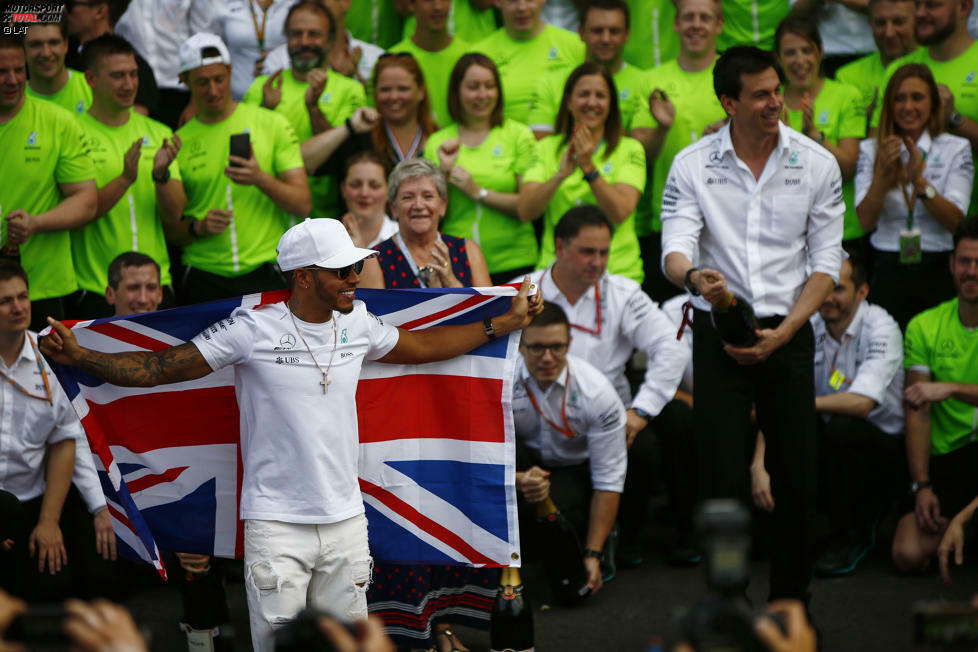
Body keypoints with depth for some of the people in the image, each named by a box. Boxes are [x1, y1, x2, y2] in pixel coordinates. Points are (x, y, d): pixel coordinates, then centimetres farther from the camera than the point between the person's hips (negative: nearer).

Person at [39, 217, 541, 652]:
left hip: (346, 521, 5)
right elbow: (158, 369, -7)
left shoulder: (358, 324, 6)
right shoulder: (253, 330, -10)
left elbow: (421, 347, 26)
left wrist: (504, 324, 26)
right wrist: (78, 357, -18)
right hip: (276, 526, -5)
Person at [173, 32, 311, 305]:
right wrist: (197, 227, -10)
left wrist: (261, 179, -17)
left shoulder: (272, 124, 5)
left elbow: (302, 205, 0)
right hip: (203, 280, 1)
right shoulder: (179, 142, 7)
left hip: (264, 273, -1)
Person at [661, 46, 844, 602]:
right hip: (719, 334, -1)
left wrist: (781, 334, -11)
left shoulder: (817, 165, -1)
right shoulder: (692, 165, -2)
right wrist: (693, 276, -37)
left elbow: (826, 263, 0)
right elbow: (675, 246, -12)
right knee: (723, 477, -5)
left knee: (798, 475, 1)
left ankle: (792, 594, 17)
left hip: (788, 333, 1)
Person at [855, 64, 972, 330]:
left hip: (939, 271, -1)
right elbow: (866, 222, -3)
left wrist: (918, 180, -17)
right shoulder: (870, 150, 8)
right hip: (890, 272, 1)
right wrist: (883, 172, -16)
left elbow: (955, 222, -6)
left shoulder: (956, 149, 5)